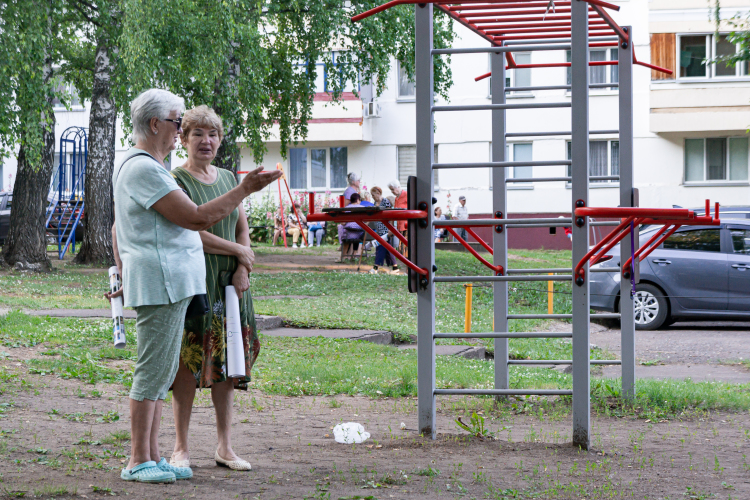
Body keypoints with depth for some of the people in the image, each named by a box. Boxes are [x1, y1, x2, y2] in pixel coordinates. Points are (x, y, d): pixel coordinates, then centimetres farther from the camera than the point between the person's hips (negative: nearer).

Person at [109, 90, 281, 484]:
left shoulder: (131, 165, 19)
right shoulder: (144, 169, -16)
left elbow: (117, 228, 26)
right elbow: (196, 219, -19)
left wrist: (125, 276, 29)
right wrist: (246, 189, -14)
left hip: (168, 282, 11)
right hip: (161, 279, -11)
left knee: (162, 372, 12)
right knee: (153, 371, -7)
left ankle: (152, 457, 15)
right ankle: (138, 462, -3)